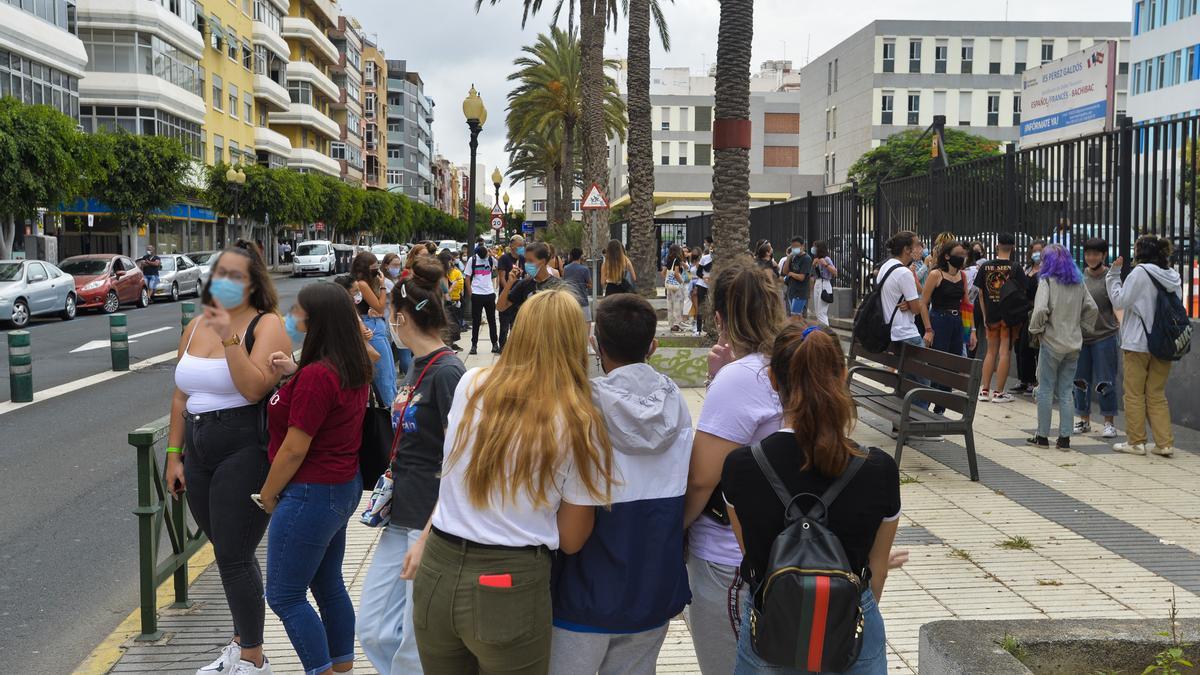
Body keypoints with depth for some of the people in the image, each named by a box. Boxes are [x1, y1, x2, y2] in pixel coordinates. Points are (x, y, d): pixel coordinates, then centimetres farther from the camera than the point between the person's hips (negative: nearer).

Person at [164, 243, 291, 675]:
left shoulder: (266, 325, -9)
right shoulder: (196, 328, 12)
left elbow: (254, 389, -22)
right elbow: (181, 396, 15)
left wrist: (229, 337, -25)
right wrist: (174, 454, 13)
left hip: (246, 451, -7)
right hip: (200, 453, 7)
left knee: (234, 558, -4)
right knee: (229, 553, 16)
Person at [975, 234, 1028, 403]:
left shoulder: (985, 267, -1)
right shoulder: (1015, 268, -9)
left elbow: (981, 293, 3)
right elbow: (1022, 294, -5)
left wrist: (985, 316, 11)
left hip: (991, 315, 3)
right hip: (1010, 316, -3)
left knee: (991, 351, 14)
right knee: (1004, 352, 2)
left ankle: (984, 390, 14)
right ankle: (999, 392, 3)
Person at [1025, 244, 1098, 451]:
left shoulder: (1047, 281, -11)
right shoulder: (1078, 283, 7)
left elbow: (1040, 309, -21)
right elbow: (1092, 308, 8)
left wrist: (1036, 329, -6)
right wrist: (1080, 327, 16)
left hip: (1051, 342, -5)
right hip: (1073, 344, 5)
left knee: (1046, 389, 4)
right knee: (1066, 391, 10)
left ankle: (1043, 436, 8)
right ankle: (1065, 437, 9)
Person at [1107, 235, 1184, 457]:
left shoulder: (1140, 273, -12)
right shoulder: (1172, 276, 7)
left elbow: (1119, 301, -10)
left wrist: (1113, 275, -4)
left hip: (1138, 343, -6)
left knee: (1135, 394, 5)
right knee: (1157, 395, 12)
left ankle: (1135, 441, 9)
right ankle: (1165, 443, 8)